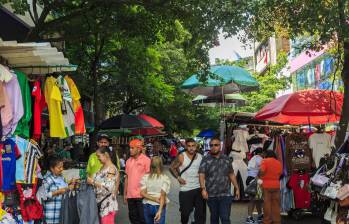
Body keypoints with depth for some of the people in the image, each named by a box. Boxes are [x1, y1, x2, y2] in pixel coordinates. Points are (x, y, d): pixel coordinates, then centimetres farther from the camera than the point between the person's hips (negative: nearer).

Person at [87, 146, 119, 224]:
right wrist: (90, 180, 6)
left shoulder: (111, 168, -12)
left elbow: (109, 187, -22)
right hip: (101, 203, 8)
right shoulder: (103, 167, 14)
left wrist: (93, 182, -17)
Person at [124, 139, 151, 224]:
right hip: (130, 195, 5)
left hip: (141, 195, -5)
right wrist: (125, 194, 14)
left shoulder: (146, 160, -7)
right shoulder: (128, 161, 9)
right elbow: (127, 178, 14)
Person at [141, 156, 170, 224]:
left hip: (147, 205, 3)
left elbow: (142, 193, -8)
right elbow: (163, 196, -17)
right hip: (159, 206, -3)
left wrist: (154, 199, -10)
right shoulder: (165, 179, -10)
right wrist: (160, 211, -21)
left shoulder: (145, 177, -2)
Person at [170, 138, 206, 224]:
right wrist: (178, 177, -9)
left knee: (201, 211, 6)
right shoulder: (181, 157, -8)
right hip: (185, 189, -3)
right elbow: (172, 167, 0)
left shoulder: (200, 157, 4)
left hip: (199, 188, 4)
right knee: (185, 211, 3)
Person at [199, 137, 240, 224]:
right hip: (211, 195, -1)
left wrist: (237, 188, 13)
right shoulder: (206, 159, -1)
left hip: (225, 194, 1)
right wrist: (203, 189, -22)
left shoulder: (226, 159, 8)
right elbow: (201, 175, -9)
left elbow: (231, 175, 15)